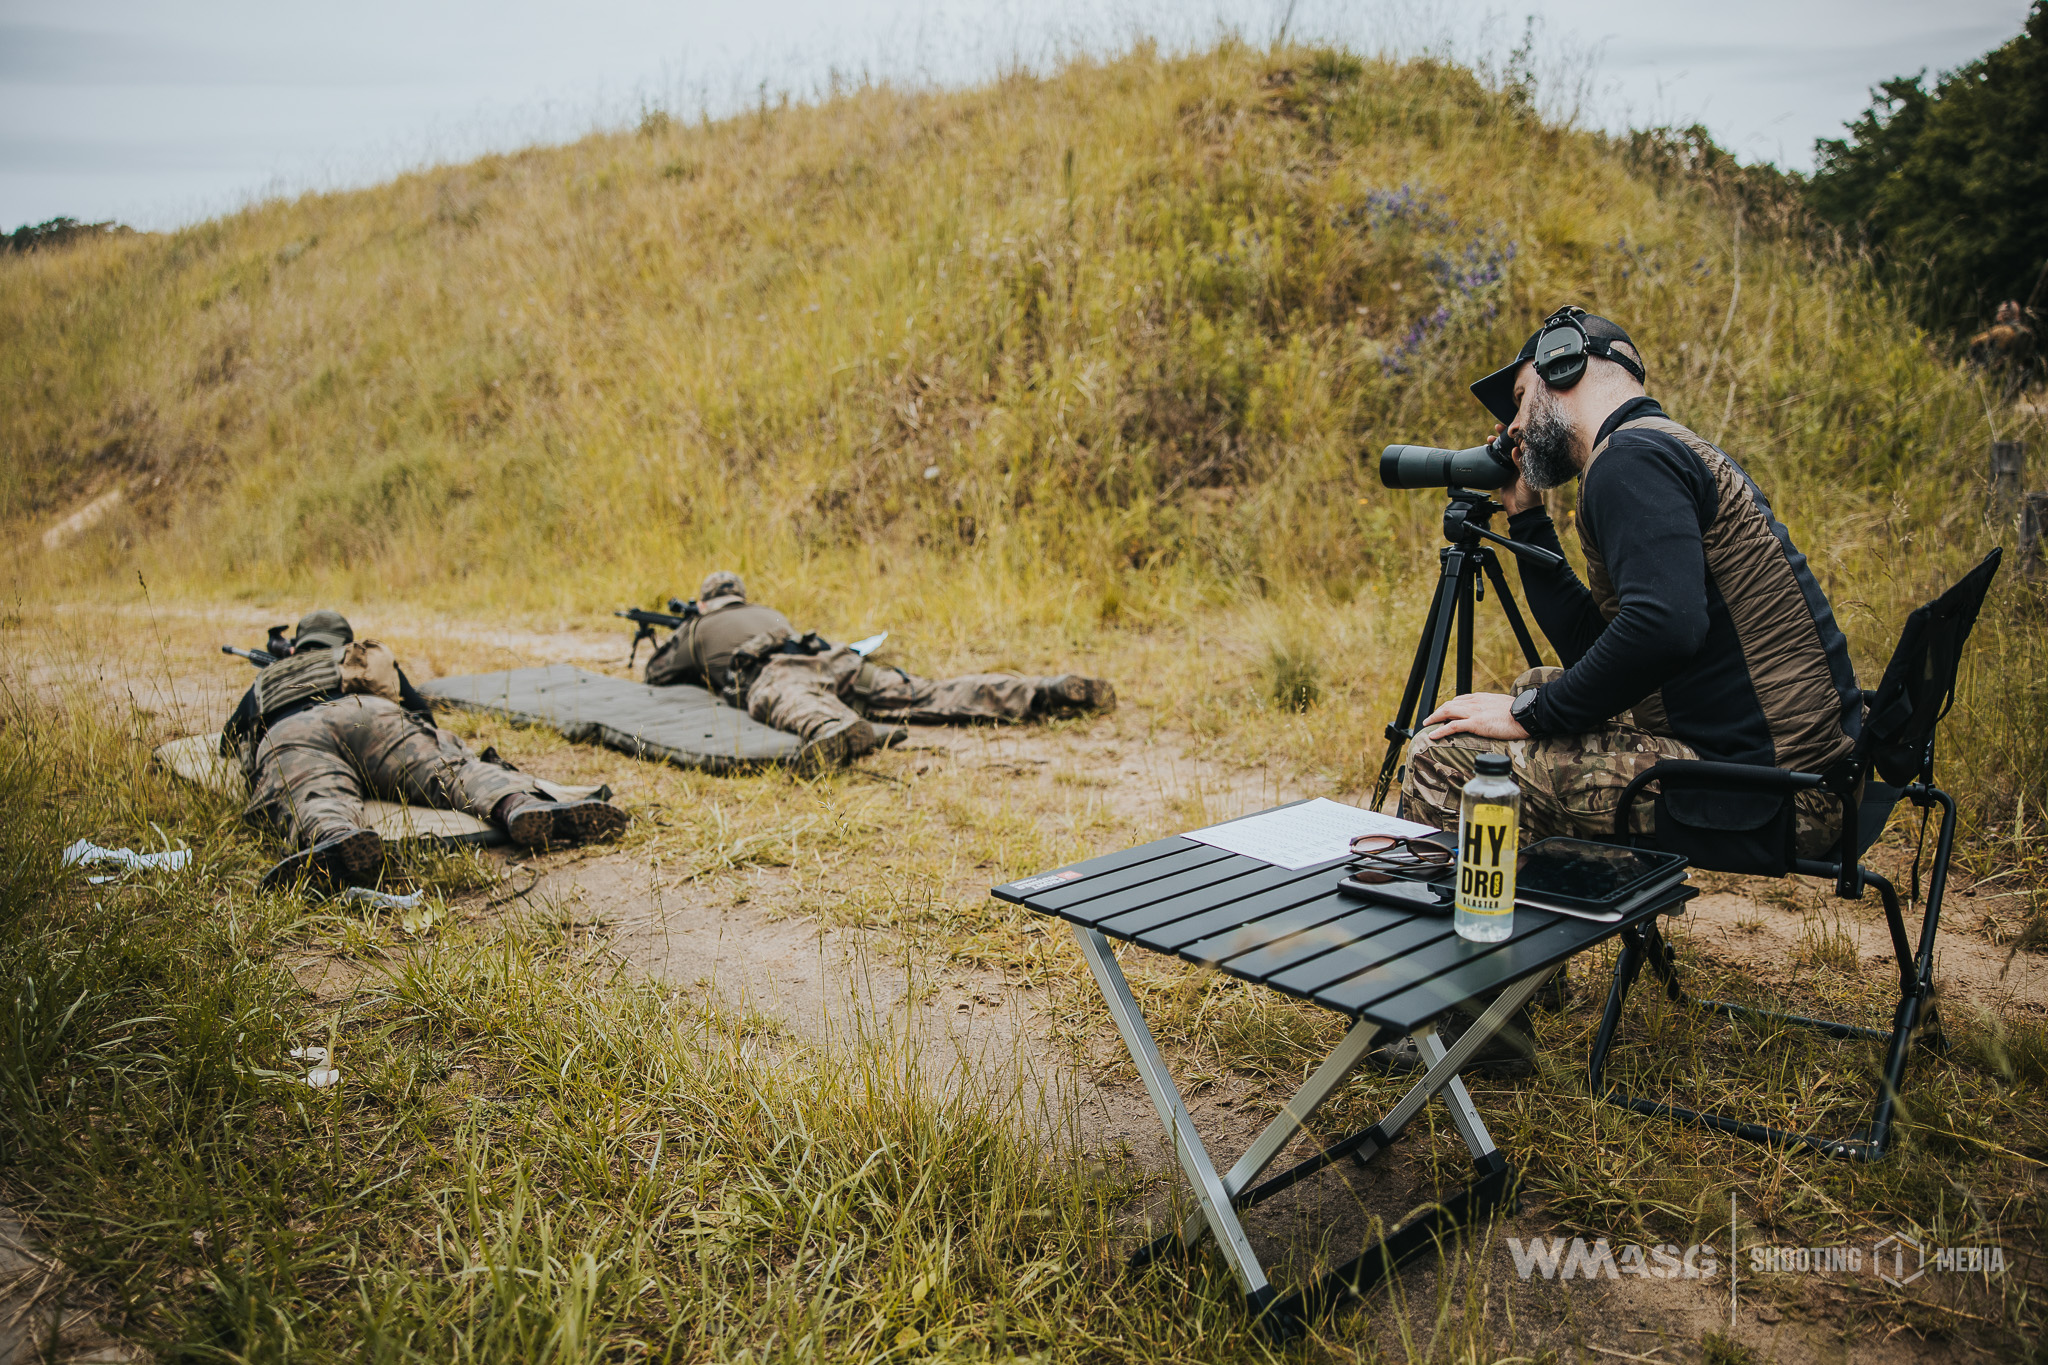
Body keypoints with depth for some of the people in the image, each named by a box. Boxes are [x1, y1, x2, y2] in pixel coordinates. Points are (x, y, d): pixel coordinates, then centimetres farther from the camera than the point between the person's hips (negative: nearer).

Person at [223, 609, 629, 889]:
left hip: (290, 735, 0)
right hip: (371, 716, 0)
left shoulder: (268, 676, 44)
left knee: (314, 799, -30)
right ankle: (522, 806, -52)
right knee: (451, 768, -19)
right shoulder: (374, 656, 43)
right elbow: (422, 710, 45)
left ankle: (338, 840, -68)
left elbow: (229, 740, 54)